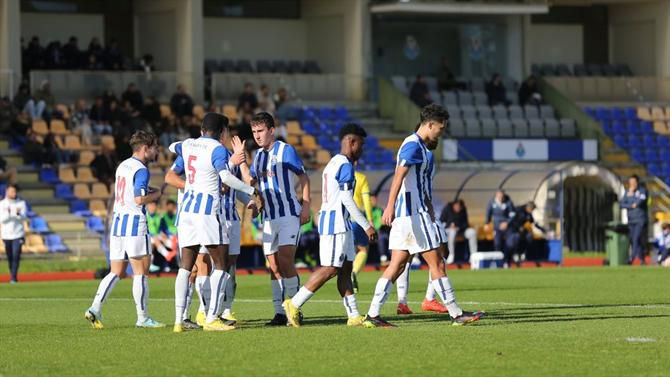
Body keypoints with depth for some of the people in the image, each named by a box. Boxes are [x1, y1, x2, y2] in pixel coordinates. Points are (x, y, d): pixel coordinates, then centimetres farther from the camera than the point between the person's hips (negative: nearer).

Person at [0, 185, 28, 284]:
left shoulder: (21, 203, 1)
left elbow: (23, 218, -8)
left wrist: (18, 214, -29)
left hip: (18, 234, -1)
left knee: (16, 256, -12)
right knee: (10, 257, 8)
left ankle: (13, 278, -13)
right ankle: (12, 276, 22)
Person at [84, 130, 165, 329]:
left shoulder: (122, 166, 16)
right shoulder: (141, 170, -12)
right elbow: (139, 199, -21)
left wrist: (152, 191, 17)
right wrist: (157, 194, -4)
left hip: (117, 221, 8)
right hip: (134, 223, -8)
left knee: (116, 272, 9)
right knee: (141, 272, -2)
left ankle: (95, 308, -5)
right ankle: (142, 318, 0)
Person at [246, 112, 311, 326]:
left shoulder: (285, 150, -5)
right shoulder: (258, 155, 14)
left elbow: (303, 177, -2)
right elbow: (250, 181, 21)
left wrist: (306, 206, -9)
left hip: (289, 214, -7)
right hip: (269, 217, 7)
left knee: (285, 261, -16)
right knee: (274, 266, 3)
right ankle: (280, 313, 5)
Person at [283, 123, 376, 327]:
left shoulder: (333, 163, 19)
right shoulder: (345, 165, -12)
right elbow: (347, 200, -18)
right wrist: (366, 226, -16)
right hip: (336, 221, -10)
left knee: (346, 268, 7)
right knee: (330, 269, -10)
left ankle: (354, 315, 5)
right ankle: (294, 304, -9)